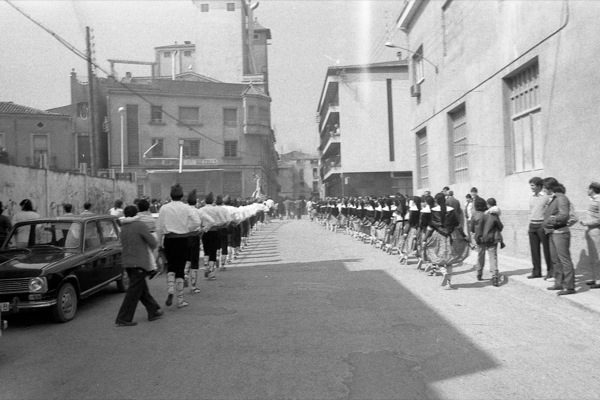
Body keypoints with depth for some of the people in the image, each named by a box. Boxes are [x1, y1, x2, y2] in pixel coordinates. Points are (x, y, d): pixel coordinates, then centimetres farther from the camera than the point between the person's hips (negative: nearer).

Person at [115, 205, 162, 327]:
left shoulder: (123, 228, 8)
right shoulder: (140, 225, -13)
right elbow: (152, 242, -11)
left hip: (127, 262, 8)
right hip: (139, 263, -8)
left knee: (143, 289, 16)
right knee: (134, 292, -2)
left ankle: (153, 311, 25)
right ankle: (123, 319, -1)